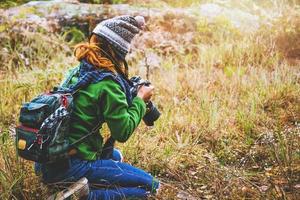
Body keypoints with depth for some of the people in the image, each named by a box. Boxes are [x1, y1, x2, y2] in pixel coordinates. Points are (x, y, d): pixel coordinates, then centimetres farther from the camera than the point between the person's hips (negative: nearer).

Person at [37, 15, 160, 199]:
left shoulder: (79, 70, 7)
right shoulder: (107, 84, -18)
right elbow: (123, 132, -14)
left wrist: (131, 94, 12)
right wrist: (140, 100, -1)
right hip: (73, 166, -9)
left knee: (116, 156, 35)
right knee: (149, 185, 0)